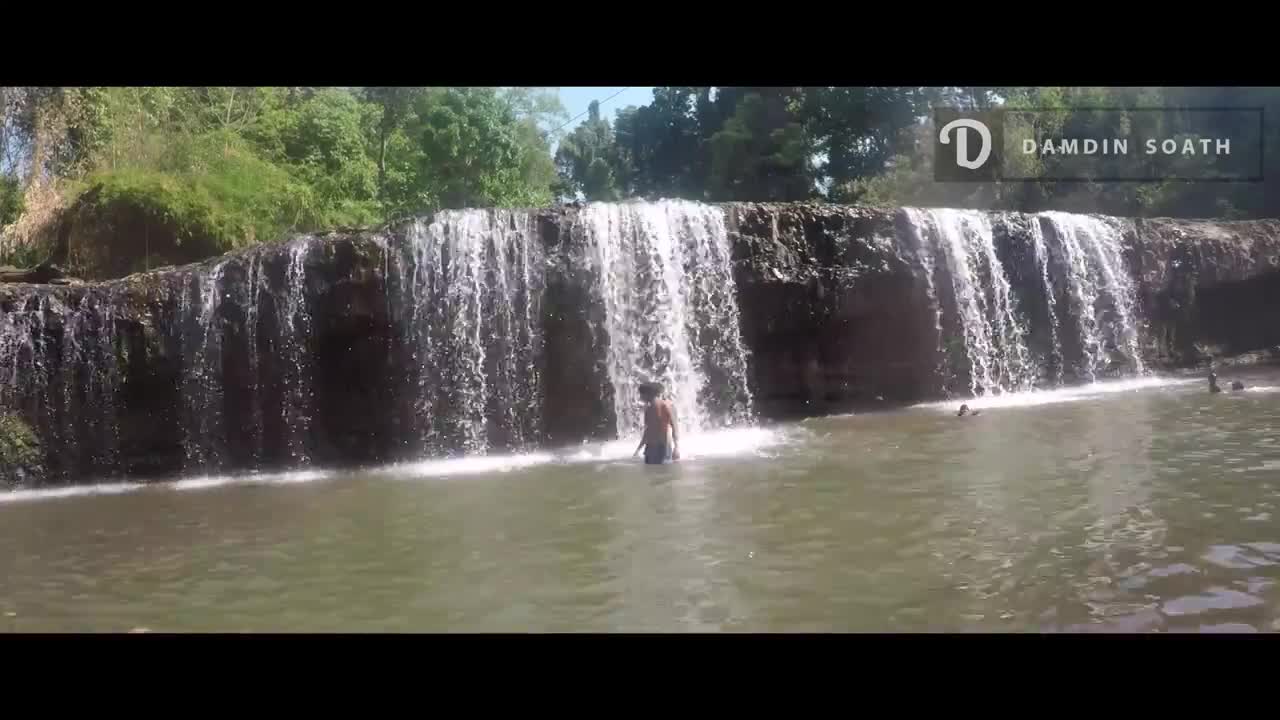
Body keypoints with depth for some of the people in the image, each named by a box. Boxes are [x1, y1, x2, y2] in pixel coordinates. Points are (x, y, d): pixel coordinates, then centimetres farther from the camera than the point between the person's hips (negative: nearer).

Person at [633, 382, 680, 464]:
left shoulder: (665, 406, -8)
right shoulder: (648, 409, 13)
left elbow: (674, 427, -12)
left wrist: (676, 447, -22)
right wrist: (638, 448, 24)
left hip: (662, 447, -7)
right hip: (650, 448, 7)